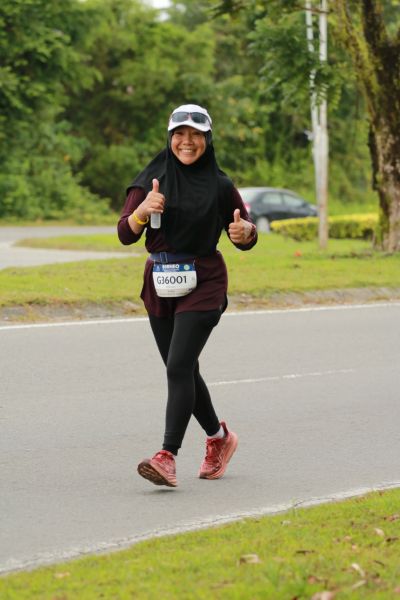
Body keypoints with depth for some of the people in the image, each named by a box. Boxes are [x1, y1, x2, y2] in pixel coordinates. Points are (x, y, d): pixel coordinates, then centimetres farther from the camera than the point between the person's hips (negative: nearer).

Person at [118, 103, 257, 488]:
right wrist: (143, 211, -25)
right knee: (184, 370, 13)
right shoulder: (152, 180, 2)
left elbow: (245, 238, 9)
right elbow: (125, 235, -4)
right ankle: (218, 437, 35)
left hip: (203, 283, -4)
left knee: (179, 366, -17)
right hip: (160, 285, 4)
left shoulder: (219, 185, 0)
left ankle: (167, 457, -22)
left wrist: (245, 231, -15)